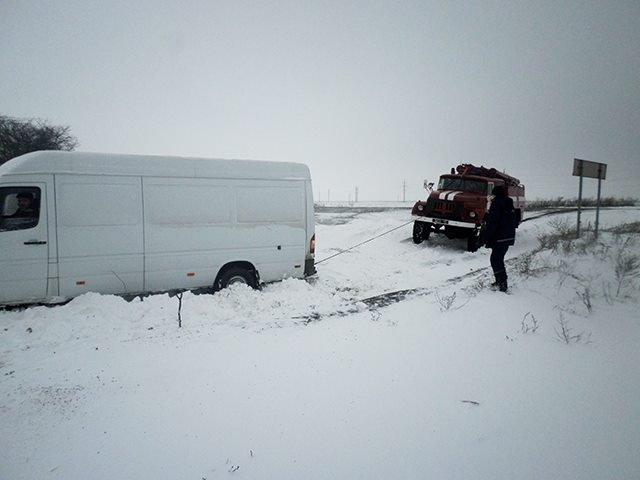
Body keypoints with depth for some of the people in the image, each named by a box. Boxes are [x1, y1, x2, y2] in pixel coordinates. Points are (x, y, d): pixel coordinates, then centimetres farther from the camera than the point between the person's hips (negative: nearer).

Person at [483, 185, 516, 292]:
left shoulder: (496, 204, -14)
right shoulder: (510, 205, 14)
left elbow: (492, 223, -18)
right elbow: (513, 222, 20)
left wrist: (487, 238, -14)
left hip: (499, 238, -9)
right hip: (509, 237, 9)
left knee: (495, 260, -4)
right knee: (499, 259, 18)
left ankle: (502, 282, -7)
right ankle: (500, 281, 24)